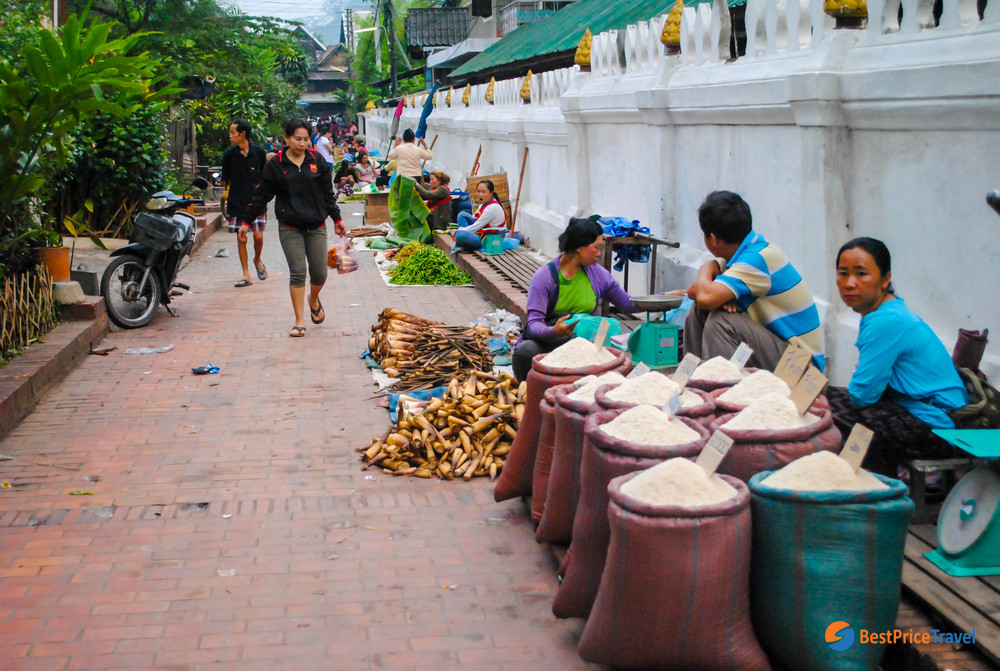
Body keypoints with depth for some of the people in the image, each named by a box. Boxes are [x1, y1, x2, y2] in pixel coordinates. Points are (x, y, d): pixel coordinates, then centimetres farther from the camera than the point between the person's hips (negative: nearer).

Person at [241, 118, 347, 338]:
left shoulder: (317, 160, 4)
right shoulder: (275, 164, -1)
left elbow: (328, 193, 12)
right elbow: (262, 195, 5)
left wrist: (337, 219, 15)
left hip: (316, 226, 2)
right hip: (289, 229, -2)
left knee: (319, 273, 1)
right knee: (297, 272, -7)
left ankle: (314, 300, 35)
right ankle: (299, 321, 2)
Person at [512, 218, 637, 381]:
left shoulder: (597, 273, 9)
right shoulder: (544, 276, -6)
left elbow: (627, 304, 17)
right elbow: (534, 323, -15)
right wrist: (554, 331, -36)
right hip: (545, 342, -3)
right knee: (526, 351, -36)